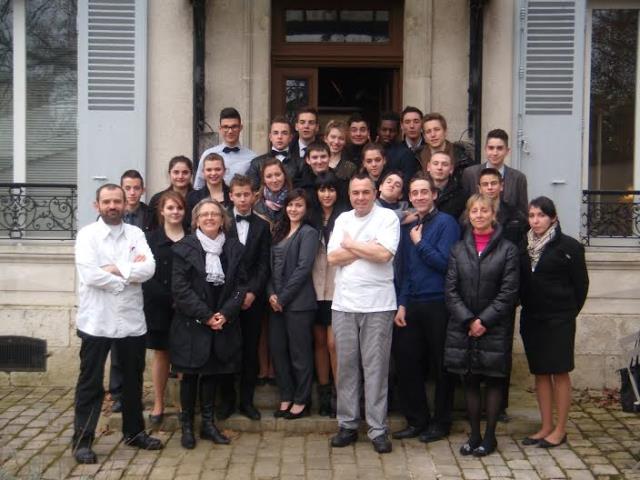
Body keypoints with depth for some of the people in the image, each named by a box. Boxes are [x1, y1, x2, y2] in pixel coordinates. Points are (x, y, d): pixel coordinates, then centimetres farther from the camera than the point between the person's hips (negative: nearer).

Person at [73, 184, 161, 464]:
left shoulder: (136, 234, 6)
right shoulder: (87, 235, -5)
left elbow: (149, 269, -8)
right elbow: (90, 274, -19)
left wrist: (117, 270, -17)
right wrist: (130, 275, -11)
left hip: (131, 320, 4)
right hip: (96, 321, -4)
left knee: (133, 381, 16)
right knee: (91, 383, 3)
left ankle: (134, 432, 31)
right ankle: (82, 440, 12)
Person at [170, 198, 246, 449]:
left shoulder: (234, 248, 6)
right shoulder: (184, 247, -4)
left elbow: (240, 285, 4)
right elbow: (179, 287, -9)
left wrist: (225, 313, -10)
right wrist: (205, 315, -14)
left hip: (223, 323, 3)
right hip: (191, 323, -3)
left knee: (211, 373, 10)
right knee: (190, 374, 4)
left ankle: (208, 423, 21)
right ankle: (186, 425, 15)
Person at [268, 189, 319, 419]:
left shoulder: (308, 233, -6)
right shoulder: (279, 232, 16)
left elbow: (303, 268, -13)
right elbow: (272, 265, 13)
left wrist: (283, 297, -12)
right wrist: (271, 293, -1)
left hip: (298, 302, -7)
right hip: (277, 302, 7)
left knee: (299, 353, 1)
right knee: (278, 350, 9)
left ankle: (301, 401, 14)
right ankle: (286, 398, 22)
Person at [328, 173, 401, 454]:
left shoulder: (387, 217, -1)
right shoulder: (343, 219, 13)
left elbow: (384, 254, -16)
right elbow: (332, 257, 2)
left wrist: (350, 244, -4)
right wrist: (368, 248, -7)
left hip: (377, 304, -4)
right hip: (344, 303, 4)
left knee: (376, 366, 0)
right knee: (346, 365, 8)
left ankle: (378, 429, 6)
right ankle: (347, 424, 18)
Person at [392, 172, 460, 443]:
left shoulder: (446, 223, -6)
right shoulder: (408, 227, 12)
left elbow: (445, 262, -15)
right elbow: (405, 269, 14)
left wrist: (419, 243, -10)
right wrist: (402, 304, 7)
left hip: (438, 305, -6)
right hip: (412, 305, 6)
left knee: (440, 367, 5)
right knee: (406, 363, 7)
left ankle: (441, 422, 19)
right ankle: (417, 420, 21)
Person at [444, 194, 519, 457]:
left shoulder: (507, 249, -1)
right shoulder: (458, 249, 7)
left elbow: (508, 292, -6)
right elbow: (450, 290, 2)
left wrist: (484, 321, -13)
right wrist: (469, 321, -9)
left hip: (494, 329, -3)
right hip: (462, 328, 3)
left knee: (493, 381, 5)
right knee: (470, 381, 8)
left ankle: (490, 436, 16)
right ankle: (474, 435, 19)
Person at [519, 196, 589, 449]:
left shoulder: (568, 246, -7)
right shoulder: (524, 246, 7)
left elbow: (581, 284, -3)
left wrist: (569, 312, 1)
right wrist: (527, 307, 5)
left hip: (559, 320, -5)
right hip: (531, 318, 5)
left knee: (559, 372, 0)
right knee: (540, 373, 9)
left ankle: (560, 429, 9)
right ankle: (546, 427, 18)